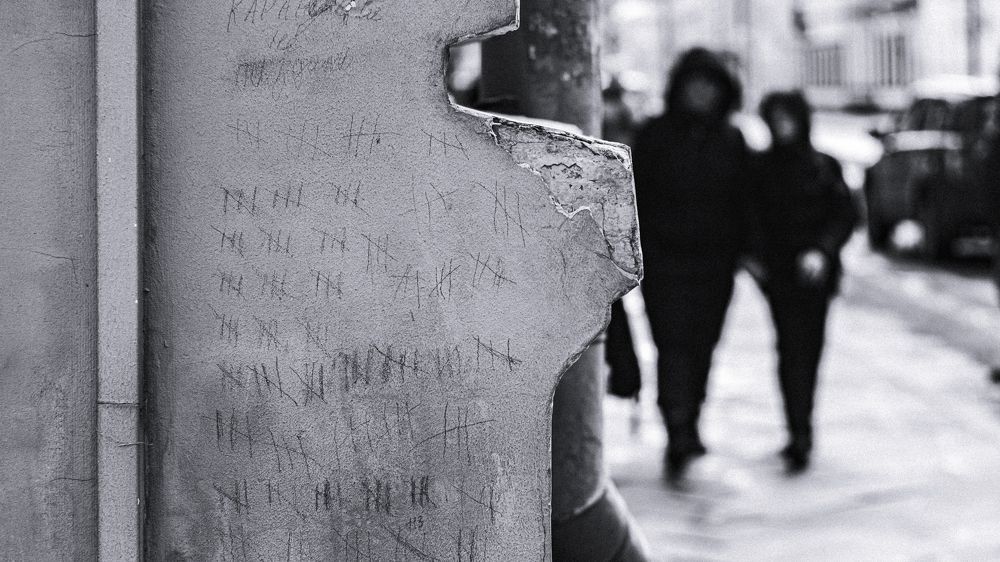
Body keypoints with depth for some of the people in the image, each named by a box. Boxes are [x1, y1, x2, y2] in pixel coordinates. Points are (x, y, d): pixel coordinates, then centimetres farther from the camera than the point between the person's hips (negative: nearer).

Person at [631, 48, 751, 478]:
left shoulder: (732, 141, 11)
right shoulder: (655, 136, 2)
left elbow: (743, 202, 14)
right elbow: (638, 196, 0)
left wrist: (743, 251, 6)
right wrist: (637, 250, -6)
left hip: (714, 264, 3)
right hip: (664, 260, -3)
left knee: (702, 348, 6)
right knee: (674, 343, -14)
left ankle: (683, 437, 18)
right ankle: (680, 435, -22)